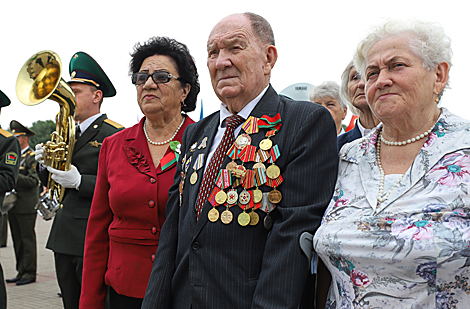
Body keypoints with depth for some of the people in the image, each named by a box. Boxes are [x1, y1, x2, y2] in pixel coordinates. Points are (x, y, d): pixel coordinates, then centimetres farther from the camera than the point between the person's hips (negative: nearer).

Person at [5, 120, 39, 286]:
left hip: (26, 207, -8)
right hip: (13, 206, 8)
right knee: (18, 240, 11)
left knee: (28, 240, -3)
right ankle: (21, 272, 18)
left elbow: (33, 180, -18)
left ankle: (29, 273, 3)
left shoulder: (32, 157, -8)